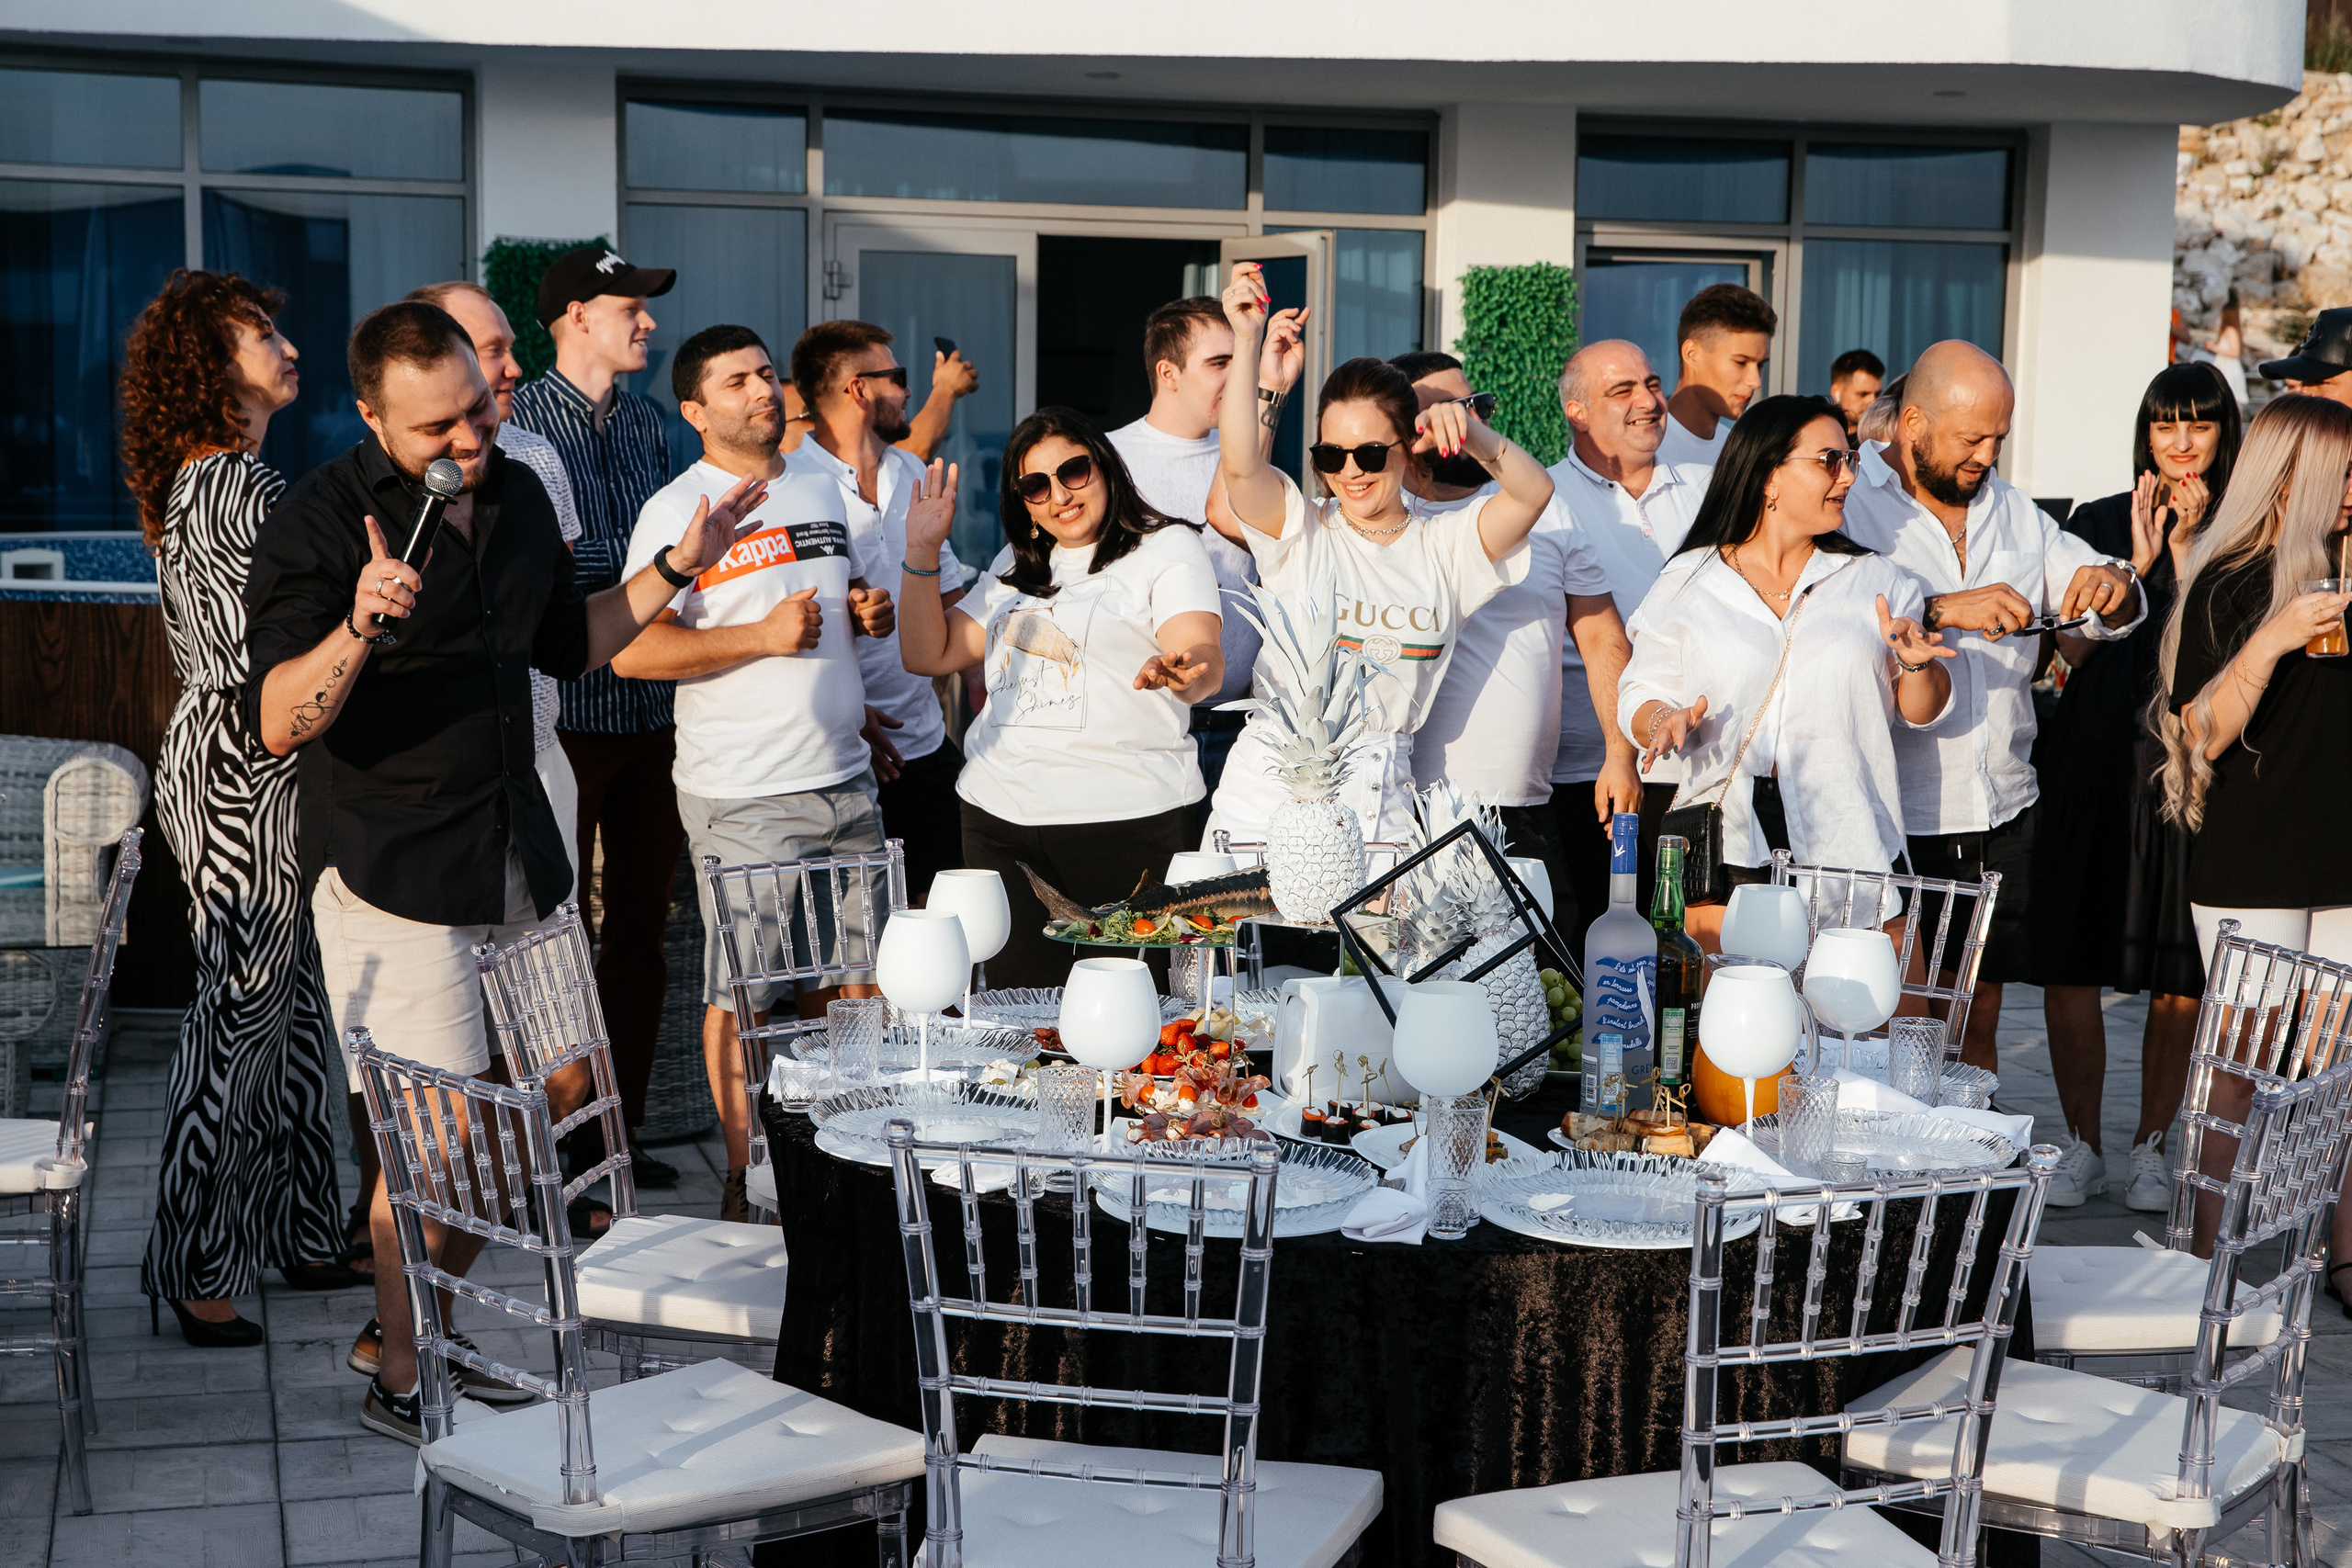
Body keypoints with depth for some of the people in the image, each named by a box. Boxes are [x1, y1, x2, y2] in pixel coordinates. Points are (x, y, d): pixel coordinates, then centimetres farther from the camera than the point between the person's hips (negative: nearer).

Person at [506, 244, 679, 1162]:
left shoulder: (647, 422, 14)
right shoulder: (522, 420, -6)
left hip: (652, 711, 6)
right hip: (568, 715, -6)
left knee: (642, 923, 10)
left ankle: (623, 1121, 20)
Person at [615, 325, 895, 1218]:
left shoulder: (822, 484, 14)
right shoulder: (679, 509, -8)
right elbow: (630, 651, -15)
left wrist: (867, 613, 5)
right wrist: (763, 636, -20)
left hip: (845, 779, 7)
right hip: (745, 798, -6)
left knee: (857, 983, 12)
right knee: (748, 996, 0)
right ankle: (747, 1178, 12)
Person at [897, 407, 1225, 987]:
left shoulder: (1167, 548, 1)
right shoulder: (1015, 565, 20)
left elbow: (1205, 661, -15)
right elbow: (929, 655, 18)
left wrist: (1180, 673, -39)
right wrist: (922, 552, 8)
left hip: (1126, 818, -5)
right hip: (999, 815, 5)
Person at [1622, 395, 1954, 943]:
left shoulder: (1878, 581, 10)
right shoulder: (1686, 584, 6)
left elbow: (1922, 712, 12)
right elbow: (1640, 697, 7)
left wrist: (1917, 664, -9)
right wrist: (1666, 720, -15)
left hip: (1848, 845, 1)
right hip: (1727, 840, -1)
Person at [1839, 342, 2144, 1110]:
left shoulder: (2015, 513, 16)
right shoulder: (1848, 505, -4)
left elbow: (2111, 614, 17)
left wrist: (2115, 586, -6)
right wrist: (1942, 610, -29)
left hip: (2001, 816, 6)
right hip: (1892, 819, -6)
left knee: (1978, 1019, 12)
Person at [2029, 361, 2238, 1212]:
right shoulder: (2098, 522, 10)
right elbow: (2076, 646, 2)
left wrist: (2186, 548, -13)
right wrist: (2139, 560, -8)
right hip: (2094, 761, 1)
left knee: (2180, 976, 2)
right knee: (2069, 963, -1)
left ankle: (2150, 1147, 15)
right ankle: (2081, 1143, 13)